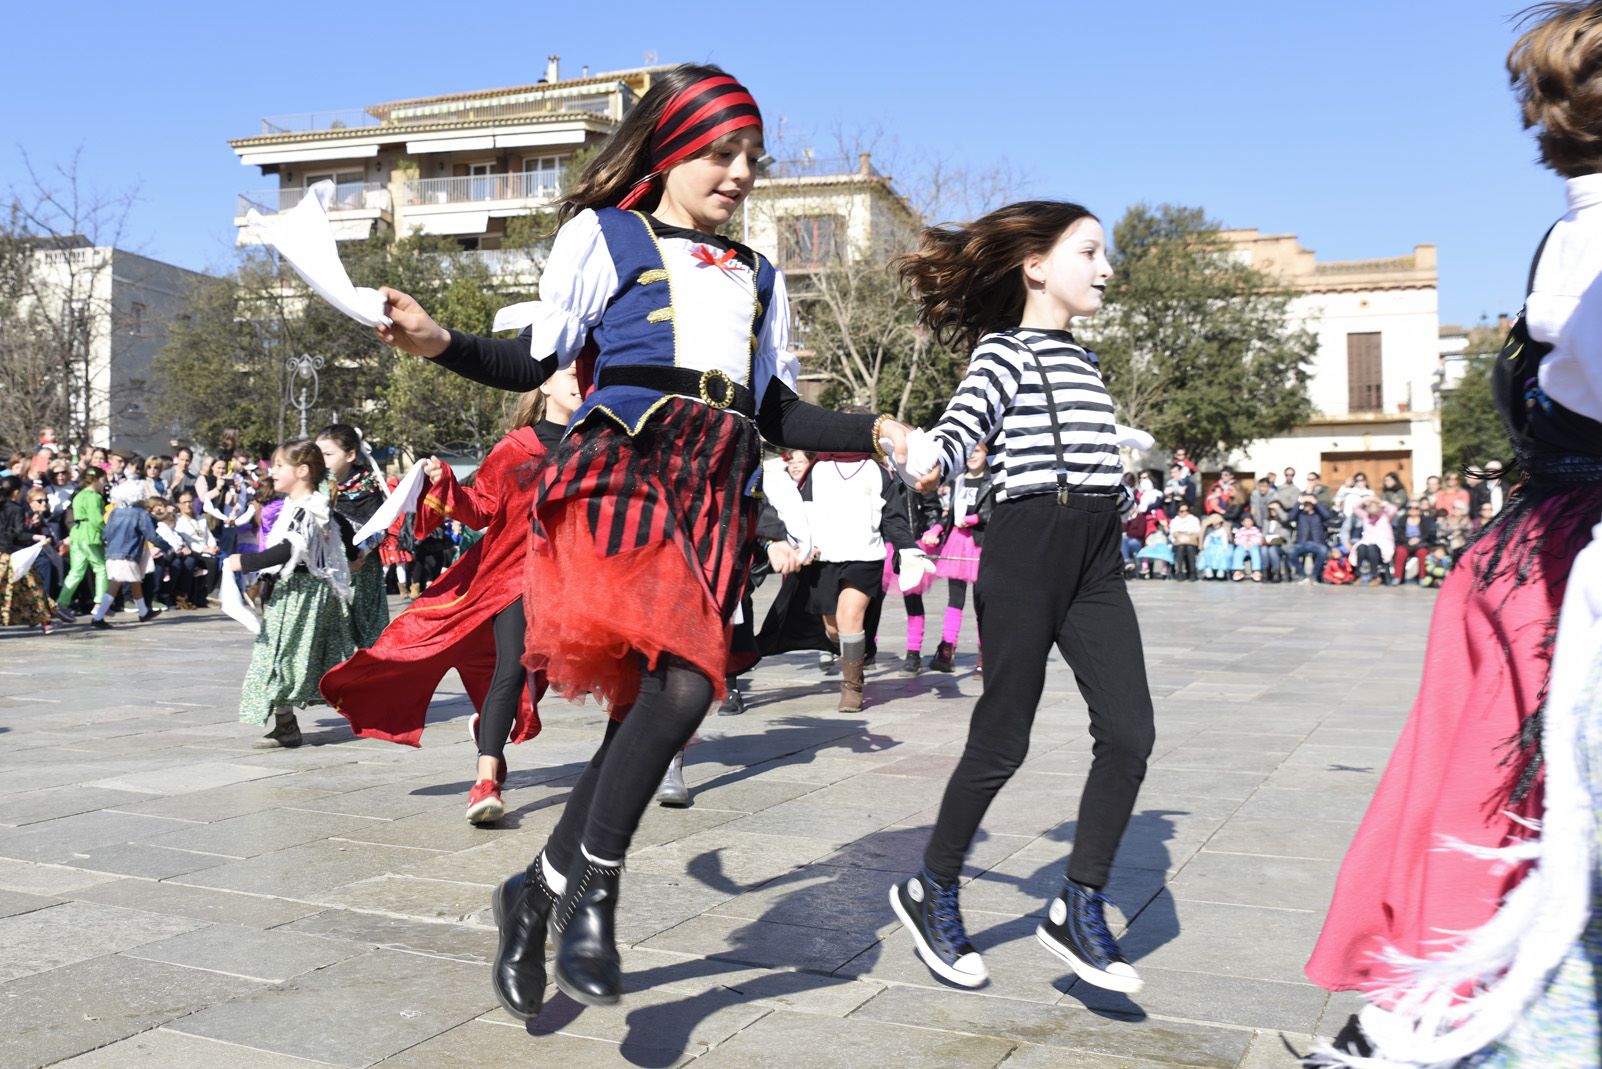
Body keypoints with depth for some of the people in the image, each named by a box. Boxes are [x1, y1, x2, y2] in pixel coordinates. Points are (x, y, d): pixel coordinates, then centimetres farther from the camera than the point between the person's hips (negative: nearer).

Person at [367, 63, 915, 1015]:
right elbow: (532, 362, 6)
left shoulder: (758, 278, 27)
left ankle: (540, 893, 10)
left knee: (662, 697, -7)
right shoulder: (604, 235, 13)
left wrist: (874, 433, 9)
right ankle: (592, 895, -9)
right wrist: (443, 344, -12)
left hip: (715, 497, 6)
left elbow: (779, 412, 23)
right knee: (683, 684, -26)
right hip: (624, 474, -5)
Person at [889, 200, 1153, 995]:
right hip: (1027, 543, -7)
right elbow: (959, 428, -19)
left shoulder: (1084, 361, 21)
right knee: (1002, 739, -1)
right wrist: (927, 460, -40)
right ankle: (930, 891, 18)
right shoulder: (1004, 350, -3)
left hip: (1094, 555, 7)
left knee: (1129, 734, -4)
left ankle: (1079, 907, 7)